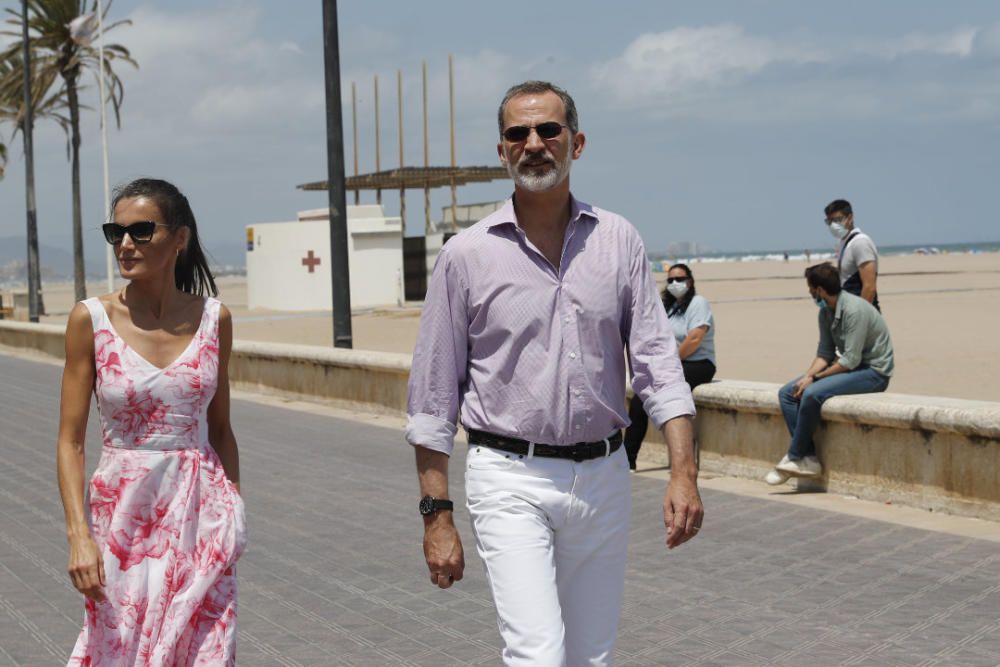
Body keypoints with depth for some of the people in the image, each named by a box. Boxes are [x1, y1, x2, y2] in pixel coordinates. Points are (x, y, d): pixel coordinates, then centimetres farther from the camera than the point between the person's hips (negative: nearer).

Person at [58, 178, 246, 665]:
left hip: (201, 514, 1)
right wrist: (79, 534, -15)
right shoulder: (91, 319, -6)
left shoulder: (213, 318, 0)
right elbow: (70, 442, -6)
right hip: (123, 511, -1)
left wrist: (236, 514, 9)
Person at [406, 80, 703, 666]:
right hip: (510, 481, -3)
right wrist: (437, 514, -4)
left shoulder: (619, 242, 4)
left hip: (603, 479, 3)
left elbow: (657, 361, 2)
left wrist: (684, 472, -10)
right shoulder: (467, 255, -2)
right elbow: (433, 397, 0)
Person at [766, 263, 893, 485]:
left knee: (812, 394, -29)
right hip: (850, 367, 10)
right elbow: (825, 353, 8)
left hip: (873, 372, -10)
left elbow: (851, 360, -25)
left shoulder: (854, 310, -23)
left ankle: (795, 457, -13)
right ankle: (808, 458, -11)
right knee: (787, 393, -3)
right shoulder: (825, 312, 6)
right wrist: (807, 376, -10)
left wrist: (814, 377, -19)